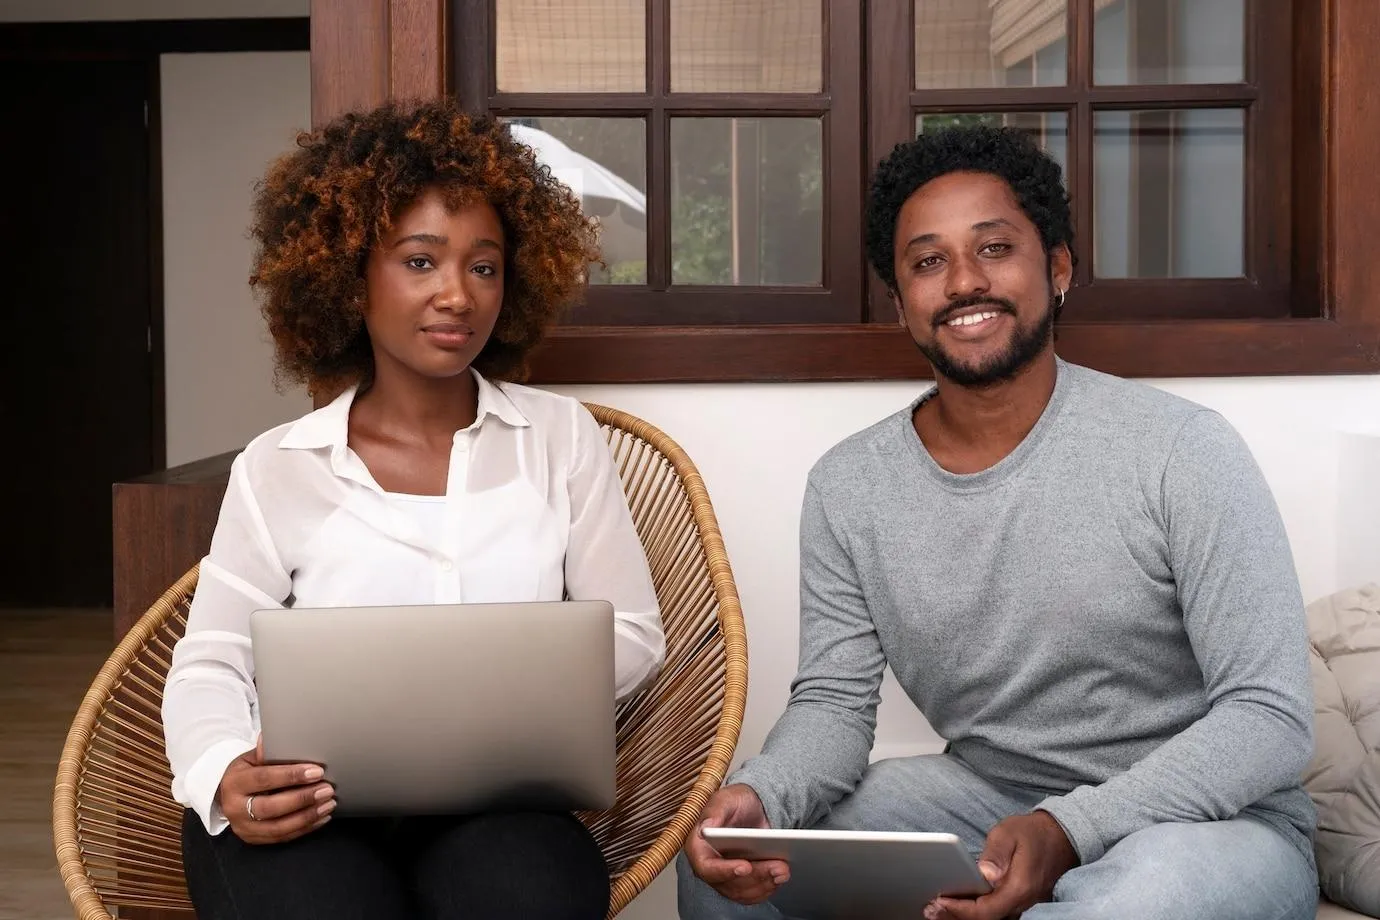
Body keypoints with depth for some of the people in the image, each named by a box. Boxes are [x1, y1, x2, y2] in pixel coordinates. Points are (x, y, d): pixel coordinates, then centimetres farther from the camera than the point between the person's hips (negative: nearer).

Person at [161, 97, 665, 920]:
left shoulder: (561, 436, 10)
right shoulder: (276, 469, 8)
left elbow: (631, 632, 9)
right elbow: (210, 665, 6)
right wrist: (227, 778, -17)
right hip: (310, 804, 0)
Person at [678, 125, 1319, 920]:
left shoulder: (1181, 451, -15)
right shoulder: (847, 487, -1)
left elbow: (1271, 716, -17)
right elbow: (834, 702, 0)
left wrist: (1068, 830, -32)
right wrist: (759, 797, -25)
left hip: (1210, 817, -3)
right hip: (985, 797, 4)